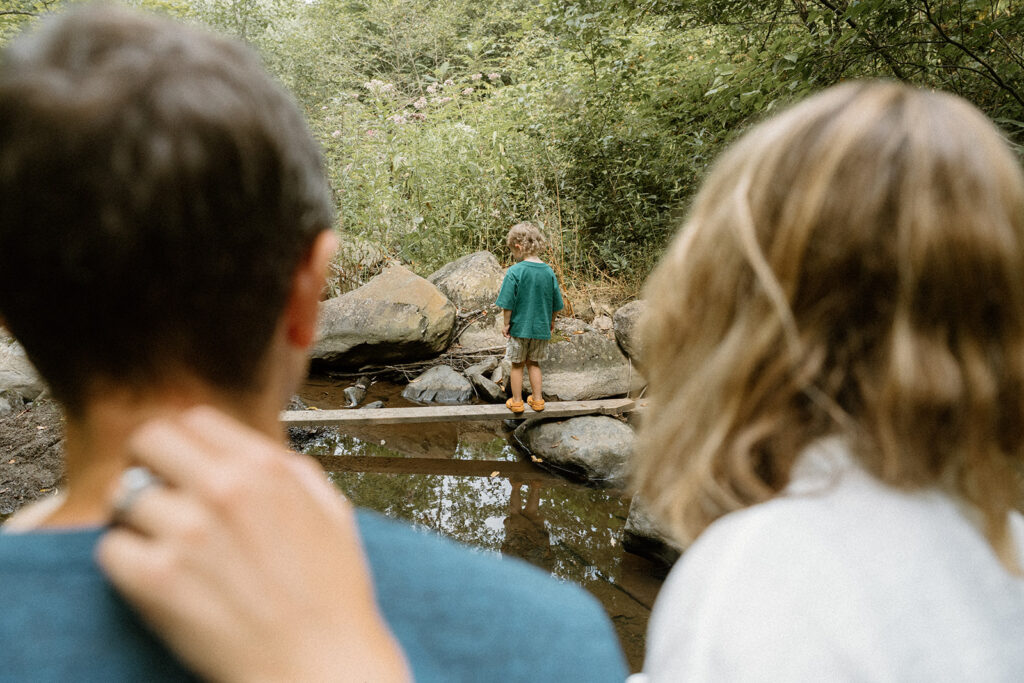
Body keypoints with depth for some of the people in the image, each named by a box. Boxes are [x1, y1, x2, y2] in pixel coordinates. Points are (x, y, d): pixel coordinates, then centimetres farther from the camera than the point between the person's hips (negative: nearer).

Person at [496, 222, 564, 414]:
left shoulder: (515, 271, -17)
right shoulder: (549, 272, -3)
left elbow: (508, 303, -16)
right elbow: (556, 304, 5)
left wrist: (506, 324, -3)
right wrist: (551, 322, 20)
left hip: (519, 327, -4)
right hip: (541, 328, 4)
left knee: (517, 364, 12)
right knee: (534, 363, 20)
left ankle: (516, 401, 20)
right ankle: (537, 399, 24)